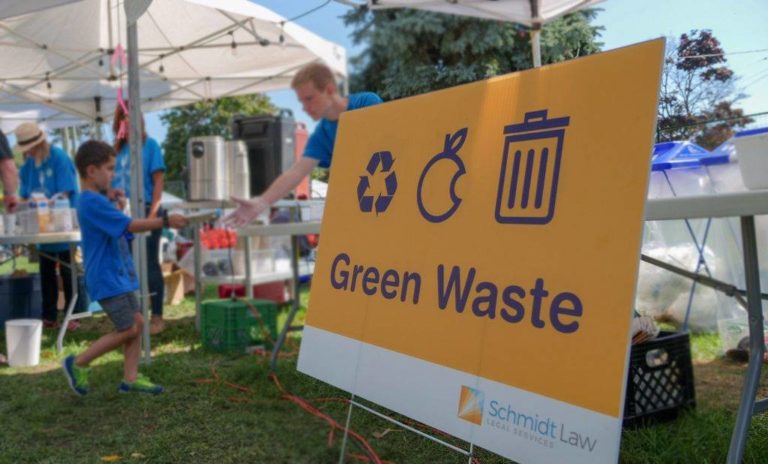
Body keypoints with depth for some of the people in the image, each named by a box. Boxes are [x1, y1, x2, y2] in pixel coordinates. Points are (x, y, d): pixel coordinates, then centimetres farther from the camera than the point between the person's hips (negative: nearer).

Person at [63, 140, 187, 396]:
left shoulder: (97, 201, 14)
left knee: (137, 322, 8)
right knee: (128, 329, -5)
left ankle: (131, 378, 15)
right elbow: (130, 225, -25)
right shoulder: (92, 202, -19)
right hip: (107, 279, -10)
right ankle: (78, 363, 10)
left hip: (119, 276, 10)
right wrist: (165, 221, -26)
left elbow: (121, 226, 23)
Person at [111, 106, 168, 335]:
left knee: (150, 265, -1)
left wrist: (152, 215, -13)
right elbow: (111, 181, 16)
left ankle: (157, 317, 7)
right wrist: (112, 192, -7)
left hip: (146, 211, -5)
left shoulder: (149, 145, -3)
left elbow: (158, 182, -7)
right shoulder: (117, 149, 10)